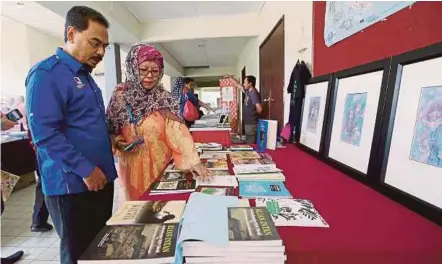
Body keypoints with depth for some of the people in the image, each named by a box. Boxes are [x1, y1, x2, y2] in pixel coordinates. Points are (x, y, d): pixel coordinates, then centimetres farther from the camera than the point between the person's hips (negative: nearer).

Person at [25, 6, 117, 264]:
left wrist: (111, 140, 8)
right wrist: (85, 169, -19)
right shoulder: (46, 73, -12)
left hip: (101, 178, 8)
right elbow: (45, 133, -20)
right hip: (72, 184, -8)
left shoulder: (86, 76, 15)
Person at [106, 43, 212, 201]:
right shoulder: (120, 95, -4)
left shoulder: (163, 98, -8)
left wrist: (193, 160, -29)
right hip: (133, 166, 1)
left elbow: (178, 130, -18)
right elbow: (110, 129, 5)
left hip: (161, 164, -1)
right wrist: (118, 142, -15)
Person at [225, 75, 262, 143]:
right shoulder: (248, 91, 9)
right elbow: (238, 85, 24)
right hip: (248, 122, 9)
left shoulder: (254, 93, -18)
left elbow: (259, 109, -25)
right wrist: (230, 77, 22)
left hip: (251, 124, -9)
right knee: (248, 143, 17)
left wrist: (254, 114, -6)